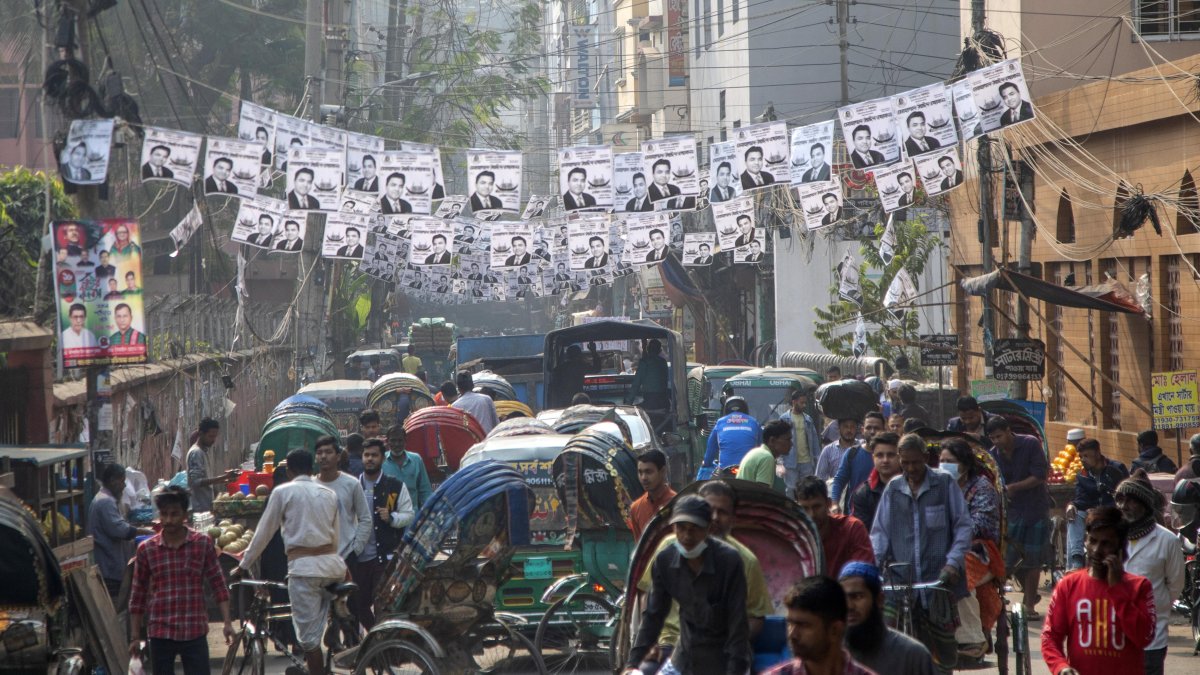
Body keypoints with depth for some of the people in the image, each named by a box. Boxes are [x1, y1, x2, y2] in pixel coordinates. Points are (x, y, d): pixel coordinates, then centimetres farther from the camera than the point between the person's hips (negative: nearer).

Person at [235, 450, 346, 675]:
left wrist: (243, 566, 15)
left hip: (304, 566, -5)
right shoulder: (329, 494, 16)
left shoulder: (283, 492, 3)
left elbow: (264, 532, 6)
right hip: (333, 564, 5)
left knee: (309, 637, -2)